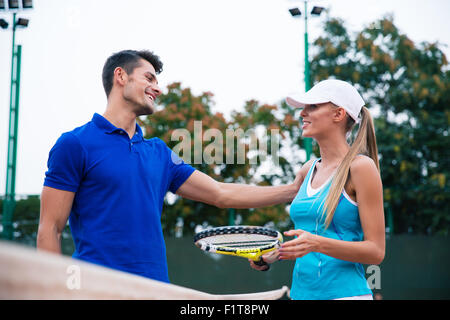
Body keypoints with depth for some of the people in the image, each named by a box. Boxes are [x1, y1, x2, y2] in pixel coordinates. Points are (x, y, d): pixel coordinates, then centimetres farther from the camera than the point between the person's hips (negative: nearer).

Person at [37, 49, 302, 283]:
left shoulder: (158, 152, 13)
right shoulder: (75, 144, -3)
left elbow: (222, 194, 16)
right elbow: (50, 229, -5)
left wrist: (293, 189, 13)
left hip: (156, 286, 6)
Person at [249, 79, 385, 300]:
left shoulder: (361, 167, -9)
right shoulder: (308, 170, 10)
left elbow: (376, 251, -12)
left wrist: (318, 244, -24)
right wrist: (274, 254, 3)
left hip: (344, 292, -6)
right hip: (301, 292, 6)